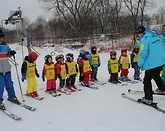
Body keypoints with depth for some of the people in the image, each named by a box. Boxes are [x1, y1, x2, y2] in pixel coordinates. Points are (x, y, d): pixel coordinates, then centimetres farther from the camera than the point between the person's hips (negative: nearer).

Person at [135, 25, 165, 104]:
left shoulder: (144, 39, -15)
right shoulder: (156, 36, 10)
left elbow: (143, 53, -21)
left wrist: (139, 64, -11)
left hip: (152, 64, -9)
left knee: (147, 80, 1)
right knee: (156, 75, 31)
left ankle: (148, 99, 3)